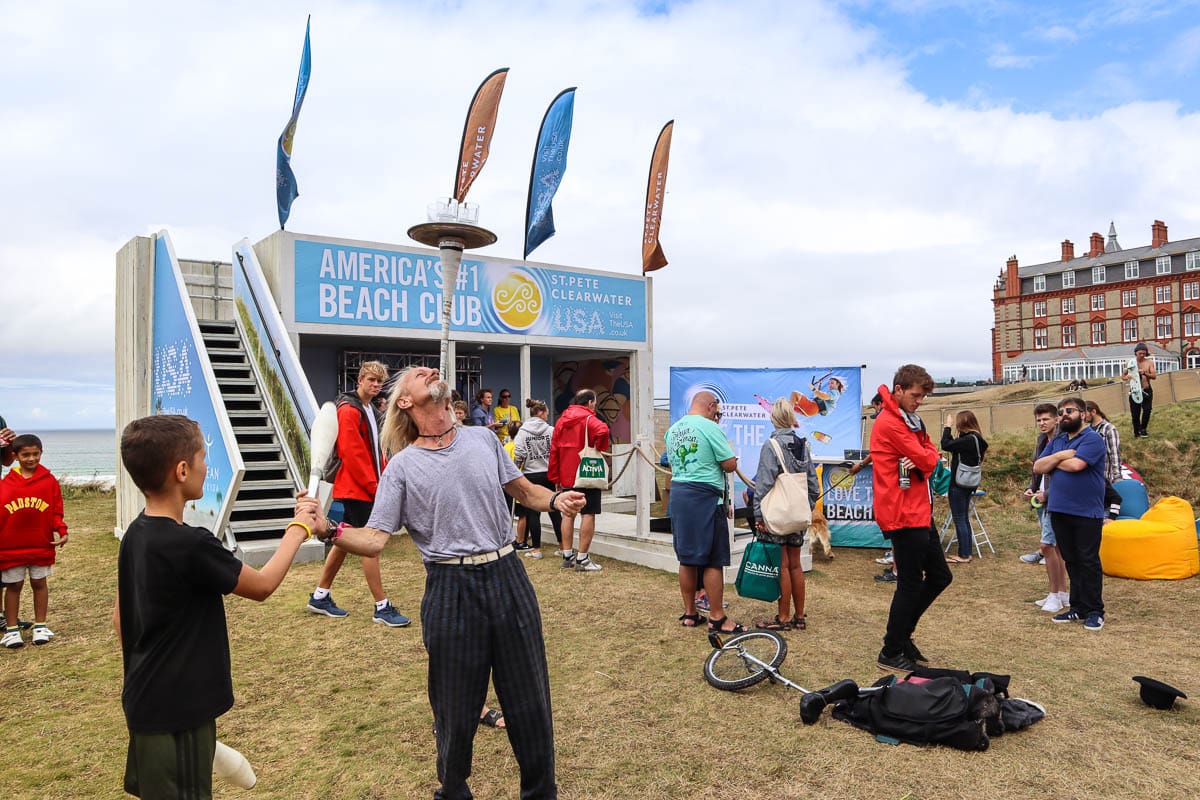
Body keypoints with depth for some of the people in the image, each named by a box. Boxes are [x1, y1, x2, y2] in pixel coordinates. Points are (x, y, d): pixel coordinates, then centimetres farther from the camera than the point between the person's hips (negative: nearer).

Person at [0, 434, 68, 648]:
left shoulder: (49, 480, -2)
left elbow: (56, 510, 1)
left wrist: (61, 530, -12)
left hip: (41, 544, 0)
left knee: (39, 583, 11)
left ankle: (40, 626, 22)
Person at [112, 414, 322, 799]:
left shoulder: (136, 536, 0)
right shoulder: (191, 545, -27)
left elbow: (120, 617, 10)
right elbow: (262, 585, -14)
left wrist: (146, 673, 20)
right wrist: (298, 528, -2)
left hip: (145, 702, 9)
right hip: (176, 713, -8)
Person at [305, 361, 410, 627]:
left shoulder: (369, 409, 15)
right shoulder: (349, 410, -14)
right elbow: (351, 454, -20)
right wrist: (373, 486, -17)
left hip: (368, 488, 9)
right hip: (357, 488, -9)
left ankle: (320, 597, 27)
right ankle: (382, 608, 0)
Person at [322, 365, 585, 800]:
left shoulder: (483, 439, 6)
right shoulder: (402, 466, -1)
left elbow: (524, 491, 15)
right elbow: (375, 538, -5)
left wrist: (556, 500, -5)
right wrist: (331, 531, -24)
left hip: (507, 577, 2)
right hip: (450, 589, -2)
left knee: (530, 696, 11)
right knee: (456, 705, 12)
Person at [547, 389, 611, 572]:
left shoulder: (561, 420, 11)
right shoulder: (588, 419, -9)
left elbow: (554, 450, 9)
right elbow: (602, 431, -33)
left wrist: (555, 477, 13)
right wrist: (600, 448, -14)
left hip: (566, 477, 7)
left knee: (568, 514, 14)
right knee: (588, 514, -1)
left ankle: (567, 556, 18)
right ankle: (582, 559, -1)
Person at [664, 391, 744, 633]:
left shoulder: (673, 430, 11)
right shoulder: (709, 427, -12)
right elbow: (730, 465, -11)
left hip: (678, 494, 7)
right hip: (705, 497, -7)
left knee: (687, 558, 14)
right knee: (713, 560, 1)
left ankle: (689, 613, 22)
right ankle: (718, 618, 6)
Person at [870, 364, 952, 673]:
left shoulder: (910, 420, 16)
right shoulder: (890, 423, -17)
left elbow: (931, 455, 8)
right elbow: (927, 460, -18)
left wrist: (921, 461, -12)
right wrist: (925, 458, 3)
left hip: (920, 512, 10)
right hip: (904, 516, -10)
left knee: (939, 576, 17)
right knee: (911, 584, -1)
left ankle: (902, 633, 28)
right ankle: (891, 653, 12)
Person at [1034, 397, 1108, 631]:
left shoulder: (1092, 439, -8)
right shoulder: (1056, 441, 14)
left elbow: (1076, 464, -23)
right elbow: (1037, 467, 5)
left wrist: (1052, 462, -4)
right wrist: (1059, 456, -12)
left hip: (1087, 513, -7)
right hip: (1059, 511, 7)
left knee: (1088, 562, 0)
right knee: (1071, 561, 12)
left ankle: (1095, 611, 10)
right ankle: (1078, 607, 21)